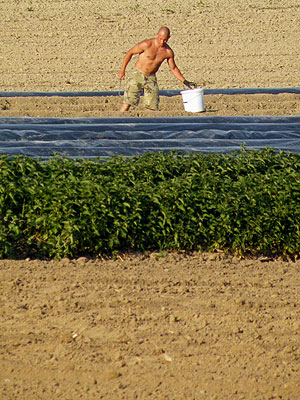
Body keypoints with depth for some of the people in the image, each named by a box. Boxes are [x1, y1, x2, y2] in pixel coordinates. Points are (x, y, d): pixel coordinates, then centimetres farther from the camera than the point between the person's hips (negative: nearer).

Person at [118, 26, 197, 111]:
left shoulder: (169, 52, -3)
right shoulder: (147, 44, -16)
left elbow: (173, 68, 13)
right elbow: (130, 53, -5)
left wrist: (185, 82, 7)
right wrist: (122, 70, -1)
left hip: (151, 79, 4)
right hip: (138, 75, -4)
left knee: (153, 106, -4)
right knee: (128, 102, -15)